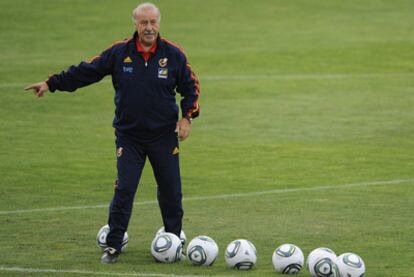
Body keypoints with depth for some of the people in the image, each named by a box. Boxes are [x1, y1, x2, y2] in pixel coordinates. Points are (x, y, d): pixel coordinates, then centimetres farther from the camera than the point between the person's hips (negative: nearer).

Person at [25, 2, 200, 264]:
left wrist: (187, 116, -5)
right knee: (123, 190, -5)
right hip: (129, 136, 0)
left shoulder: (173, 54, -4)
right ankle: (113, 245, 2)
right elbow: (85, 71, 1)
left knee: (170, 190, 6)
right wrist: (52, 83, 0)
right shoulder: (119, 53, -4)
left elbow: (190, 87, 6)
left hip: (164, 135, 0)